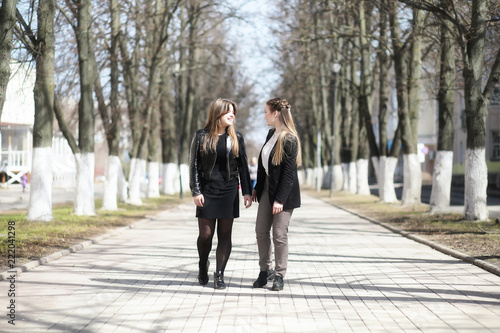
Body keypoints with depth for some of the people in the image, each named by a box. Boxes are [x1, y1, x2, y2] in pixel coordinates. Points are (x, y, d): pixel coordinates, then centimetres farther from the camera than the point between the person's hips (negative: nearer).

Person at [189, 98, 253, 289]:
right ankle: (203, 266, 26)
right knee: (205, 235, -2)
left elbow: (243, 166, 9)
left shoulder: (236, 138, 8)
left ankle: (219, 275, 5)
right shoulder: (202, 136, 2)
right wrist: (195, 191, -7)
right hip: (207, 191, -2)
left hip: (229, 191, 2)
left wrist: (247, 191, 2)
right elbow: (194, 164, 1)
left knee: (225, 235, -1)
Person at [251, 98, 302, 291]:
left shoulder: (289, 140, -18)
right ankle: (266, 270, 21)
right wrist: (257, 187, 17)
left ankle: (279, 275, 11)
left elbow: (289, 173, -20)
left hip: (284, 192, -8)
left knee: (279, 234, -1)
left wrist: (280, 199, -21)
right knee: (261, 231, 8)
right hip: (267, 188, 8)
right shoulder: (271, 134, 9)